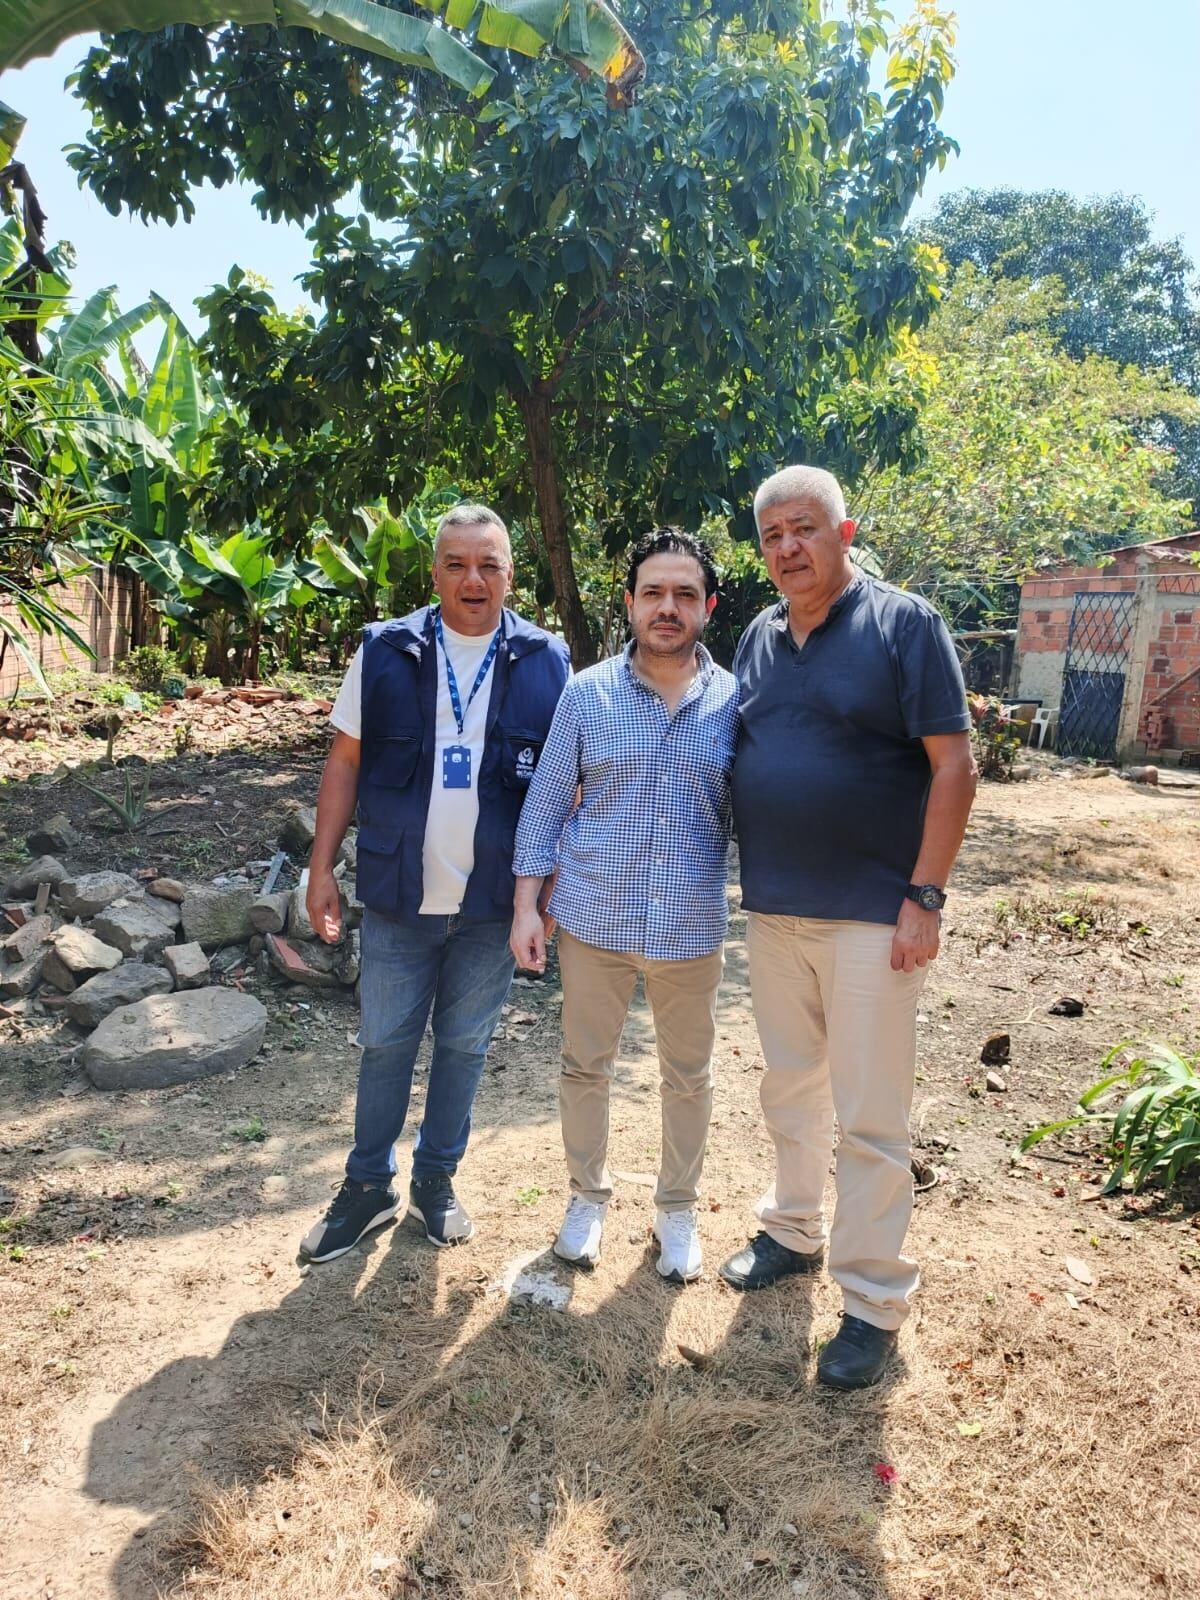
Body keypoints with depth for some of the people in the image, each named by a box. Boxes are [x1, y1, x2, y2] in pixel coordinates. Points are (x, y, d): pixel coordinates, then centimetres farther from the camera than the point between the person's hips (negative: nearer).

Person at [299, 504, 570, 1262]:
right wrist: (322, 867, -2)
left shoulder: (547, 663, -3)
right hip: (399, 895, 0)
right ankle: (369, 1185, 30)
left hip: (493, 903, 0)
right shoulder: (385, 651, -2)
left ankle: (437, 1178, 34)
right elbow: (346, 761, 2)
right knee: (385, 1043, 12)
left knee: (465, 1045, 14)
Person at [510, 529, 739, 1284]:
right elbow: (548, 800, 0)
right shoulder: (587, 693, -4)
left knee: (690, 1076, 15)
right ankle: (589, 1194, 38)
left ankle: (678, 1208, 37)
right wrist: (527, 904, -3)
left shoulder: (734, 700, -3)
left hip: (693, 927, 1)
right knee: (586, 1066, 14)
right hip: (595, 919, 0)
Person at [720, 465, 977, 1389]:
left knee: (870, 1117, 2)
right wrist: (746, 877, 8)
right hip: (772, 907, 6)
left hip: (871, 913, -5)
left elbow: (954, 765, -10)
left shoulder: (903, 624, -8)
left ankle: (875, 1301, 17)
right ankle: (793, 1233, 38)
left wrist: (924, 897, -15)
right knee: (791, 1090, 19)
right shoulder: (759, 637, 9)